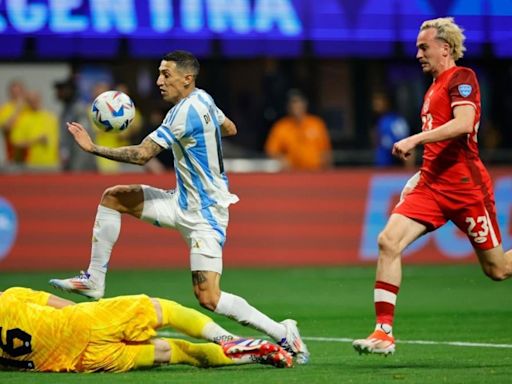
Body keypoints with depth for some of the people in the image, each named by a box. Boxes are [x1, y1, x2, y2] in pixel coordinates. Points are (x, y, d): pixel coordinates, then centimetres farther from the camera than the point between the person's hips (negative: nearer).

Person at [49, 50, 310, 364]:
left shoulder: (185, 111, -23)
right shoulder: (203, 99, 4)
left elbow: (142, 154, -26)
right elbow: (230, 128, 23)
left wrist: (94, 148, -20)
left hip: (203, 214, -10)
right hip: (184, 203, 10)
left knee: (208, 297, -17)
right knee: (113, 197, 6)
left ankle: (283, 333, -5)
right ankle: (94, 281, 12)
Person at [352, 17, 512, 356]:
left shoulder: (462, 78, -7)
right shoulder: (435, 87, 19)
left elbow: (463, 124, -25)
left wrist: (415, 140, -27)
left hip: (465, 186, -8)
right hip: (432, 185, 8)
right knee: (389, 241, -13)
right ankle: (384, 332, -14)